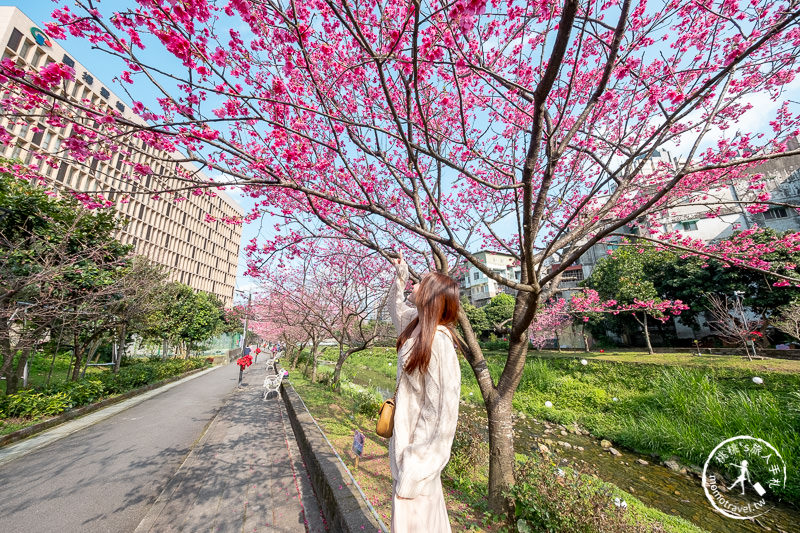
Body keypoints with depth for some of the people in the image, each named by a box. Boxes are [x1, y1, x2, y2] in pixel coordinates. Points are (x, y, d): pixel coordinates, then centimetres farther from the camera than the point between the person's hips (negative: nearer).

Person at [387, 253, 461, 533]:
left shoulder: (438, 341, -29)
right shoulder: (415, 323, -4)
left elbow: (441, 412, -27)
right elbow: (395, 307, 20)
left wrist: (415, 468, -22)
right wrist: (400, 275, 15)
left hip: (422, 441, -8)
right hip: (407, 433, 8)